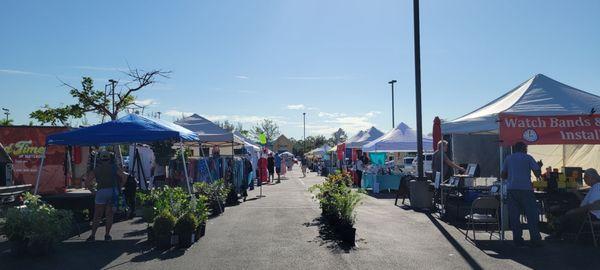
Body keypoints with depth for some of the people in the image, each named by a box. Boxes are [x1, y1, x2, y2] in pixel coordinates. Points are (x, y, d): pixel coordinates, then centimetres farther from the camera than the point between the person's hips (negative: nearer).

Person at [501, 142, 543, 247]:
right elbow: (537, 171, -4)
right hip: (525, 188, -3)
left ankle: (517, 239, 5)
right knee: (531, 215, 4)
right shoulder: (527, 157, 3)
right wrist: (538, 175, 18)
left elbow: (503, 175, 12)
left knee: (514, 216, 4)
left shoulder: (508, 158, 13)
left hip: (511, 188, 3)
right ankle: (535, 239, 3)